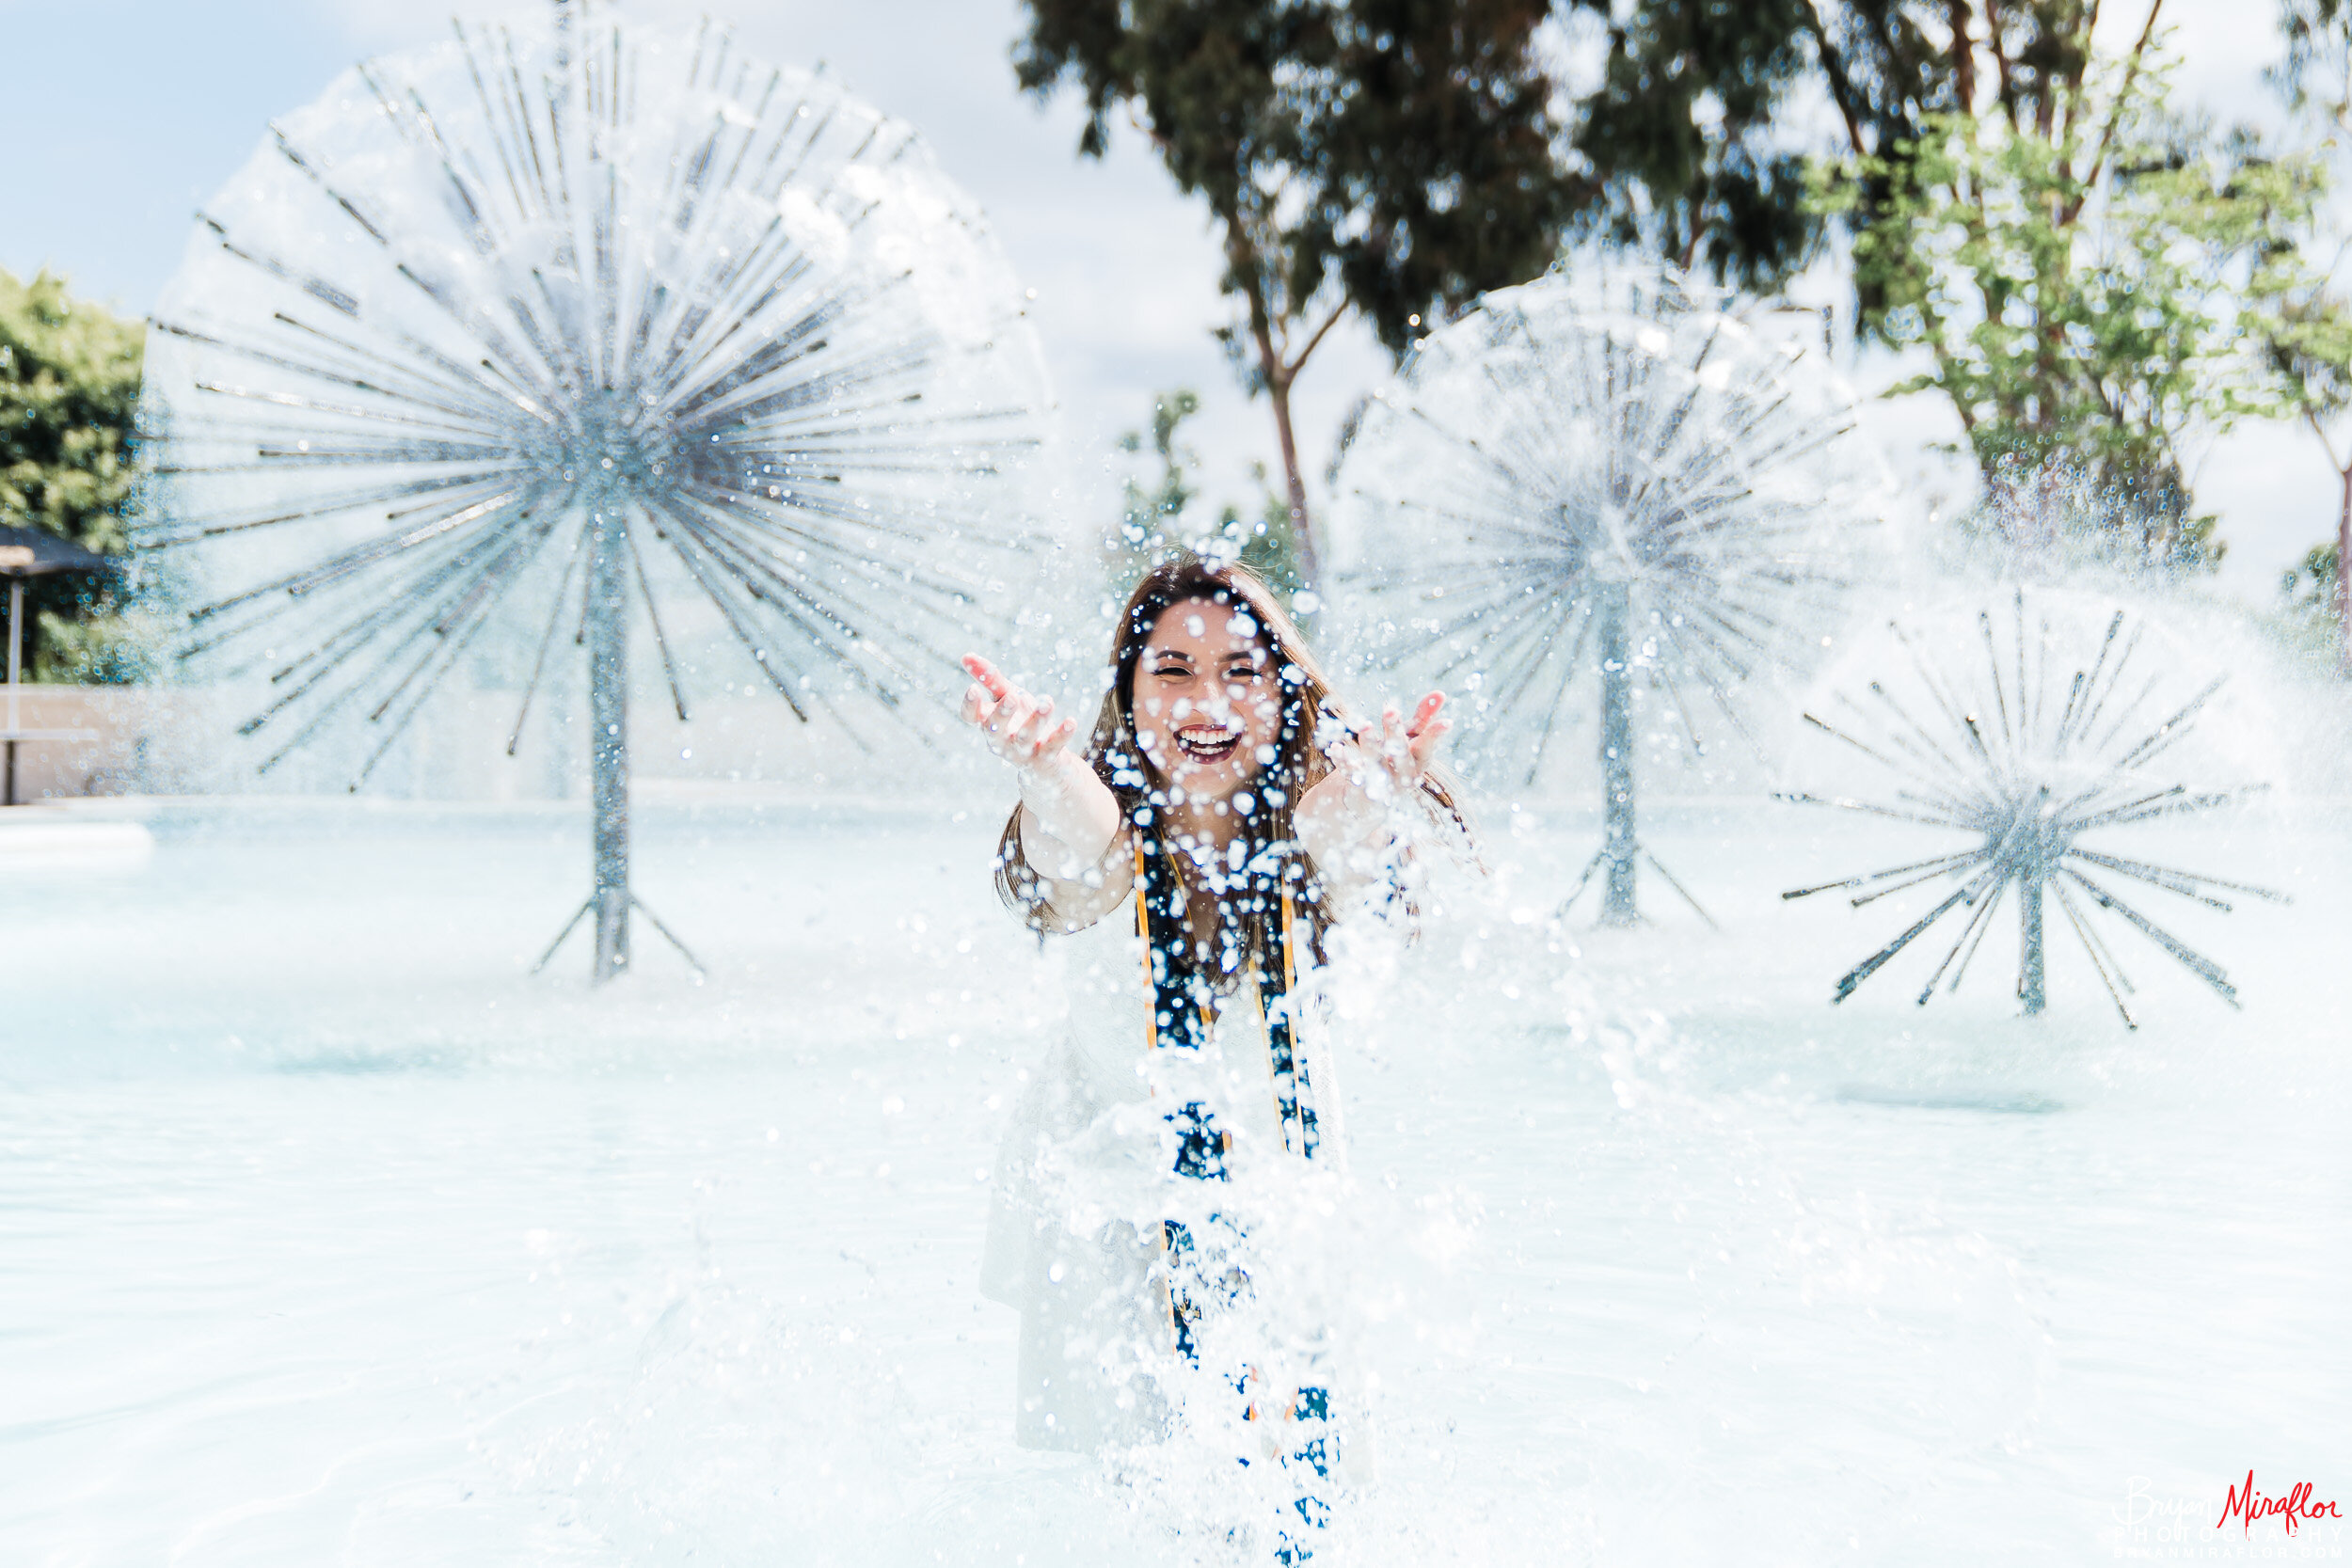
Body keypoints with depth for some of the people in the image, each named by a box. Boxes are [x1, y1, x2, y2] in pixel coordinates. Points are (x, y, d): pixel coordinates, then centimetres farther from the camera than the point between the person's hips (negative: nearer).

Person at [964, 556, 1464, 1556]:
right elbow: (1076, 835, -41)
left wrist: (1377, 787, -60)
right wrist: (1041, 764, -66)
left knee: (1292, 1517, 2)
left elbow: (1350, 831, -35)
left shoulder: (1302, 838, -10)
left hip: (1282, 1231, 2)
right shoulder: (1102, 850, -16)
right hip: (1111, 1229, -2)